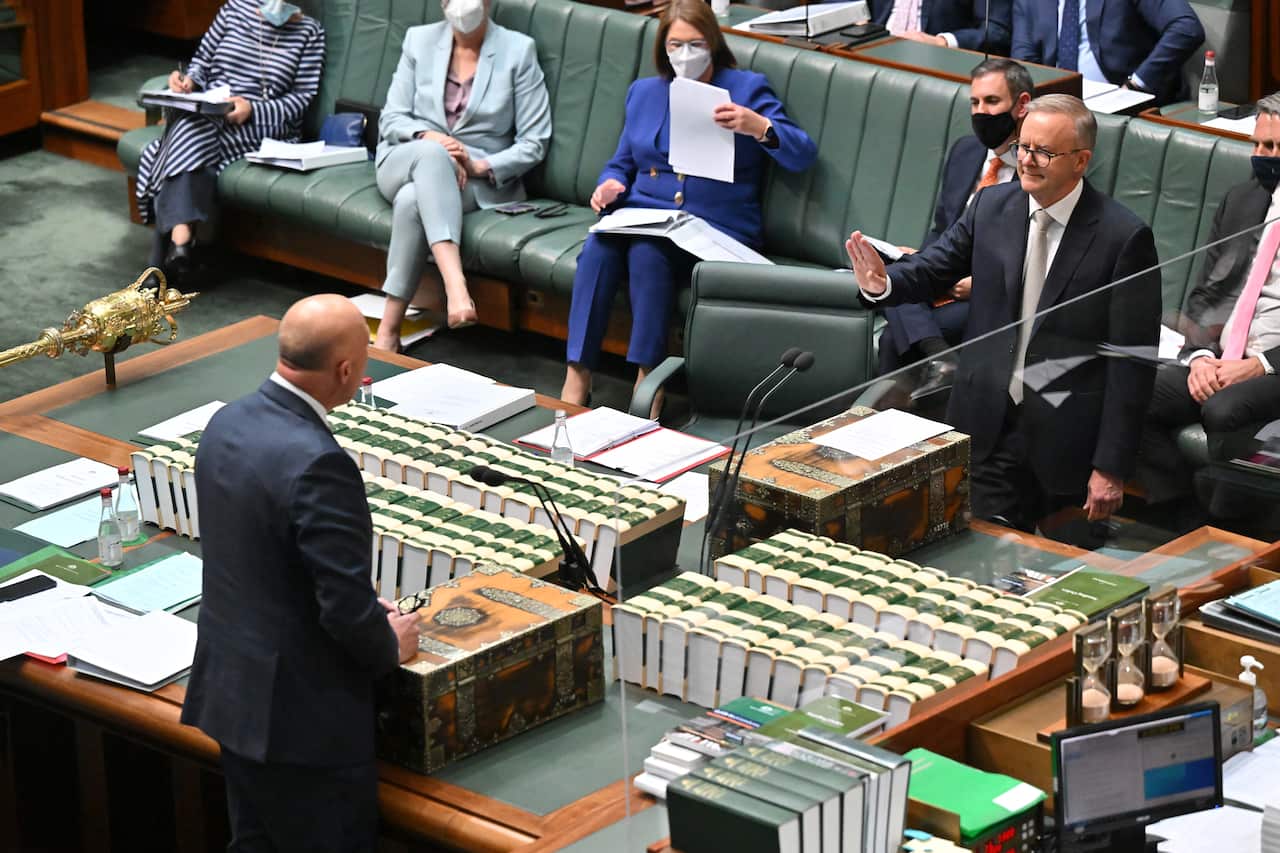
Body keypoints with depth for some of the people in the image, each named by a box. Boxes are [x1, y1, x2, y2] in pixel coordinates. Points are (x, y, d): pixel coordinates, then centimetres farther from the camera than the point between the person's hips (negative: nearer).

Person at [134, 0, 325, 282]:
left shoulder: (309, 32, 5)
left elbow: (302, 97, 0)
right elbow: (203, 59, 18)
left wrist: (252, 109, -15)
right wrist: (189, 79, -5)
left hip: (263, 125, -3)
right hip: (205, 111, 3)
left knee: (192, 142, -34)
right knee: (189, 129, -35)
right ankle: (181, 240, -47)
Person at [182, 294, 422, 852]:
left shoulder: (227, 423, 0)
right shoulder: (317, 463, -27)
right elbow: (348, 609, -24)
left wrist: (365, 610, 16)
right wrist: (392, 645, -3)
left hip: (230, 693, 8)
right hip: (303, 715, -8)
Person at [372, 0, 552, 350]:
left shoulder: (518, 50, 2)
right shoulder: (420, 40, 11)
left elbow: (534, 142, -1)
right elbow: (390, 119, 7)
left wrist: (480, 166, -17)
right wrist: (428, 136, -15)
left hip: (480, 180, -2)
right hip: (405, 165, 2)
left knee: (412, 200, -35)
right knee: (431, 153, -37)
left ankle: (389, 330, -36)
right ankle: (455, 282, -53)